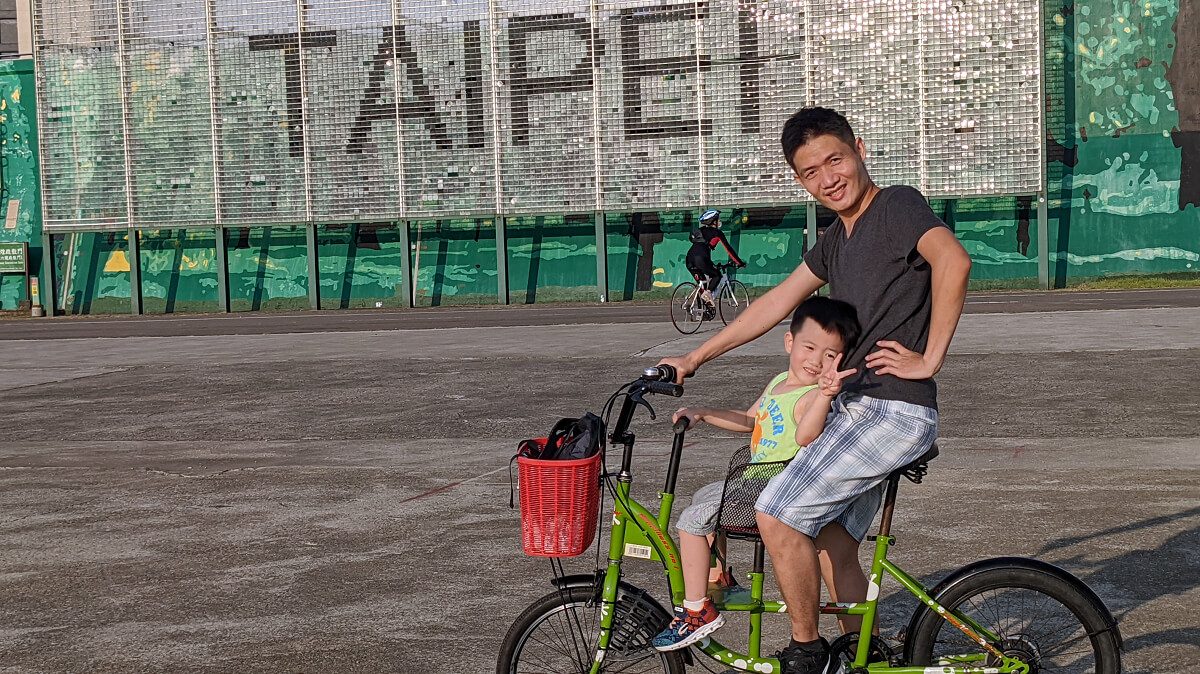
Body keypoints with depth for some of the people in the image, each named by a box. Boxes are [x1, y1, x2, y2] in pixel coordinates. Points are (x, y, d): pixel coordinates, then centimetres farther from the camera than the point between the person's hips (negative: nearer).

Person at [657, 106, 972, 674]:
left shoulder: (898, 205, -10)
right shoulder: (836, 240, 18)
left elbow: (953, 260, -28)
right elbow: (776, 304, 25)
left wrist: (929, 359, -24)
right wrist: (694, 359, 26)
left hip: (896, 410, -9)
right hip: (853, 407, 9)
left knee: (777, 514, -12)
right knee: (832, 541, 11)